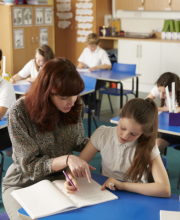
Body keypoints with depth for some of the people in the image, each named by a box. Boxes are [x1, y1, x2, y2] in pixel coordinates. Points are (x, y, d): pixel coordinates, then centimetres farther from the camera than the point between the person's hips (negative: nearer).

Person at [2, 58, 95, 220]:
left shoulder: (76, 105, -9)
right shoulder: (19, 113, -22)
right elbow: (30, 165, -22)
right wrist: (66, 159, -38)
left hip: (60, 179, 3)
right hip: (24, 184, -3)